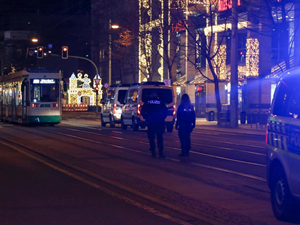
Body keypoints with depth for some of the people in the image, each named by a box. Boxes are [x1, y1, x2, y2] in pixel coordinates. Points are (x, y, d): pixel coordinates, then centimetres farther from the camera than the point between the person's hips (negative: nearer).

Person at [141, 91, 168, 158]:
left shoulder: (147, 102, 3)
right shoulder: (160, 102, 3)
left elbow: (142, 112, -2)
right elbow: (166, 112, -1)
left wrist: (146, 118, 6)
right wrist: (162, 118, 10)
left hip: (150, 122, 0)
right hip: (159, 123, 0)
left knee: (151, 138, 7)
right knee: (159, 137, 6)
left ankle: (153, 152, 3)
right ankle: (161, 152, -4)